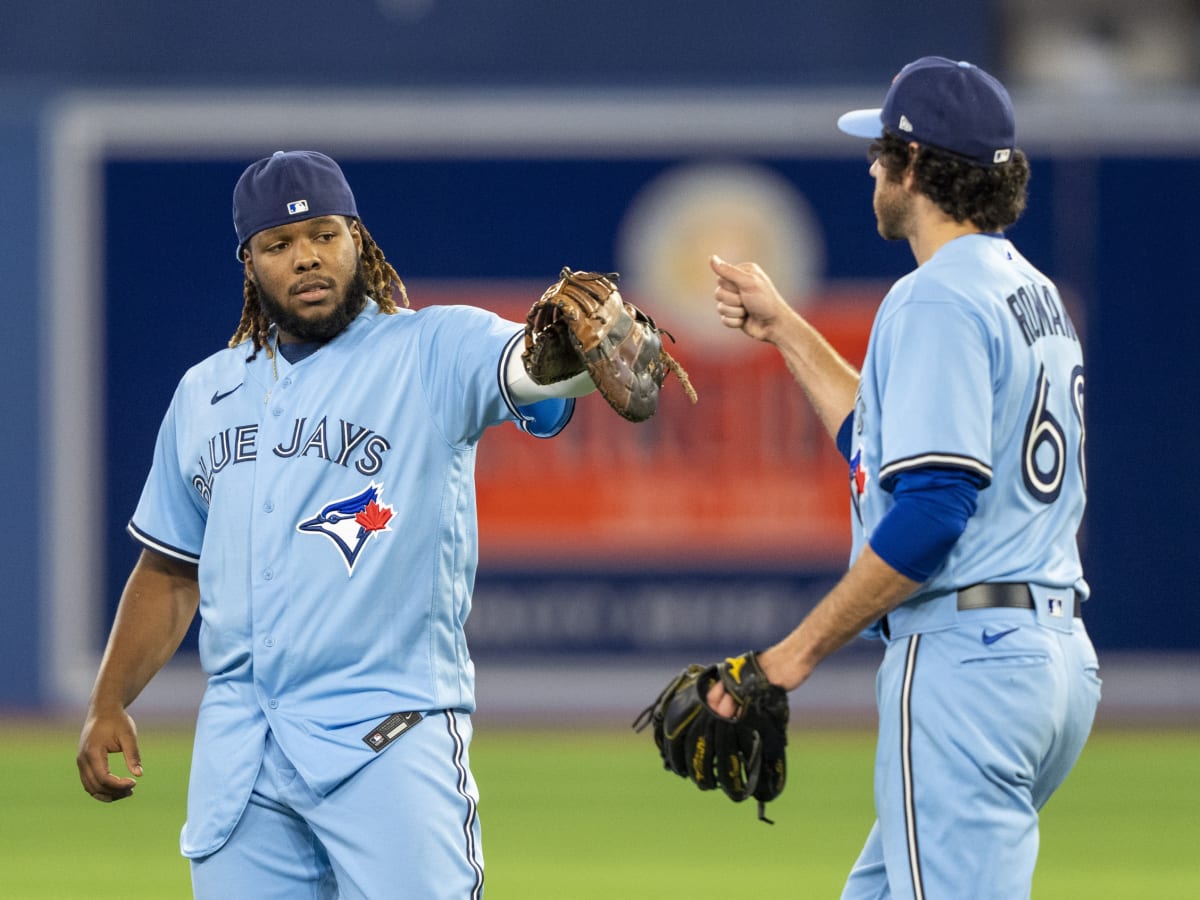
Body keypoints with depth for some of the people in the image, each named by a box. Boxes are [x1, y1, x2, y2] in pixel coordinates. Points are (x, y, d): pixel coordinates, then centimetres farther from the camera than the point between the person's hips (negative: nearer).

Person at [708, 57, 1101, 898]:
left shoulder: (937, 300, -12)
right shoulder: (1036, 294, 18)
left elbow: (931, 509, -21)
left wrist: (798, 652, -16)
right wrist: (783, 328, 33)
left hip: (963, 656, -10)